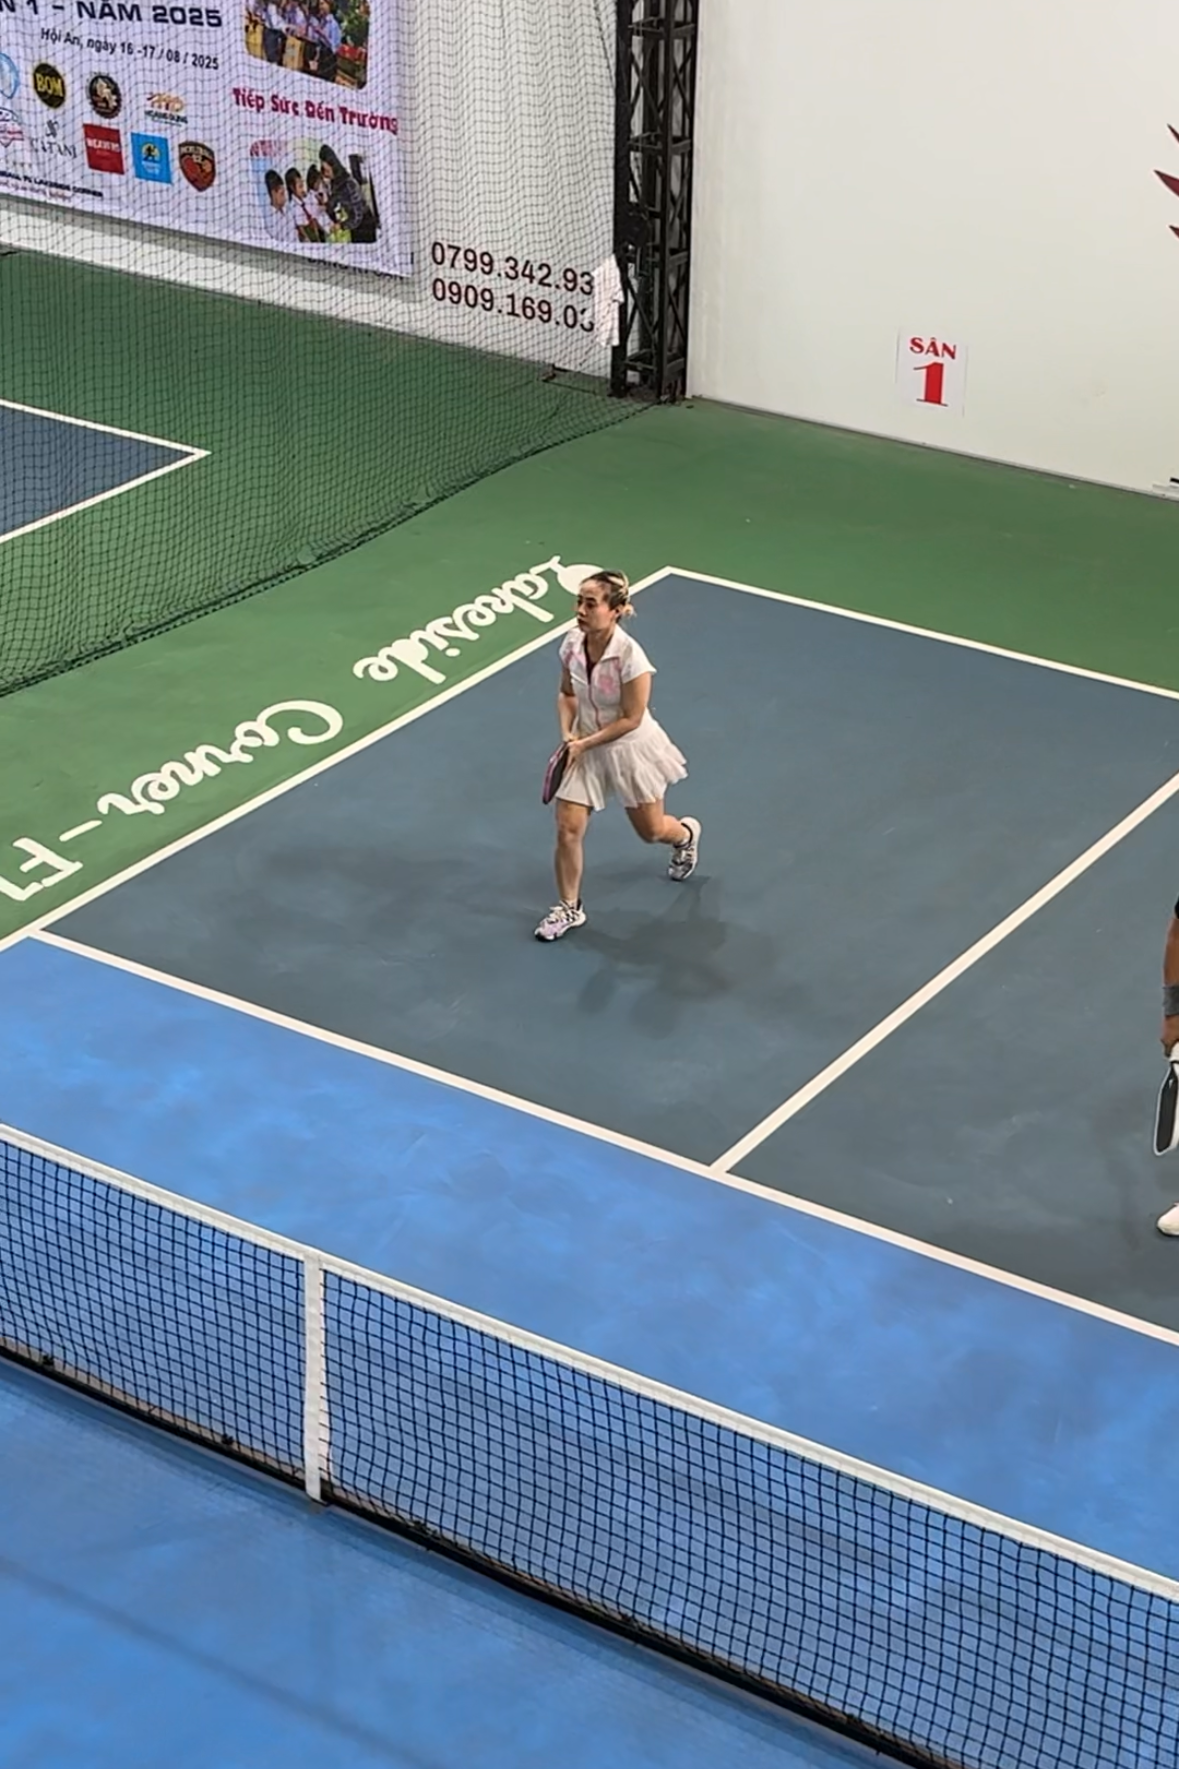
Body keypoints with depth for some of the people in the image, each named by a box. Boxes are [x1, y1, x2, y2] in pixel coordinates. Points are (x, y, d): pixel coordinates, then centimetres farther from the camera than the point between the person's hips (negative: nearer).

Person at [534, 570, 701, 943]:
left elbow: (630, 719, -23)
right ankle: (569, 908, 16)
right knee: (567, 829, -3)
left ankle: (686, 833, 53)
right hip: (584, 747, 4)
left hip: (629, 749, -4)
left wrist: (583, 744, -23)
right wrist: (567, 734, -12)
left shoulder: (630, 657, -31)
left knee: (651, 831, 16)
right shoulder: (572, 644, -14)